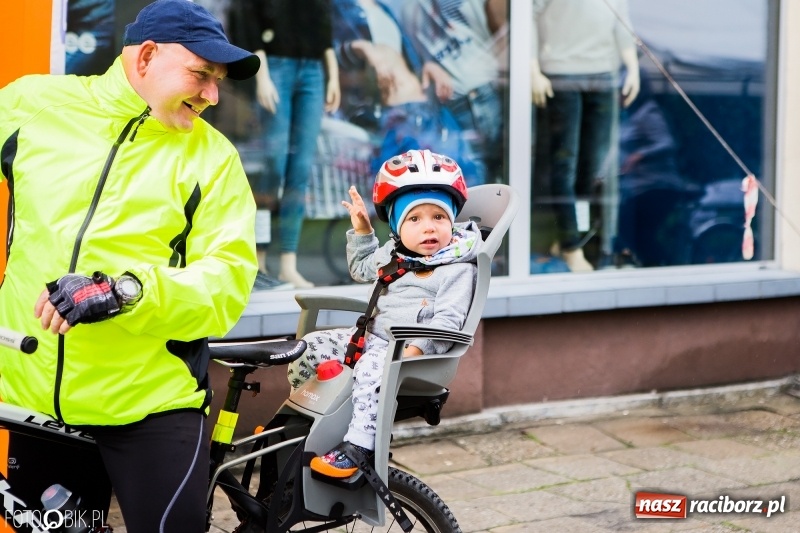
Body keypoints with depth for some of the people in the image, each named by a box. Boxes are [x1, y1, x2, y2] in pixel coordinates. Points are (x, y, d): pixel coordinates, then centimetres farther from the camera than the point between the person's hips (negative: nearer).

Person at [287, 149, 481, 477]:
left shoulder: (458, 269, -9)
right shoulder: (391, 255, 16)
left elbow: (448, 319, -19)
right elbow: (361, 270, 37)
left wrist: (417, 348, -31)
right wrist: (361, 231, 26)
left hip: (412, 351, -8)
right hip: (372, 337, 9)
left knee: (372, 367, -38)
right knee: (310, 346, 2)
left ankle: (357, 445, -40)